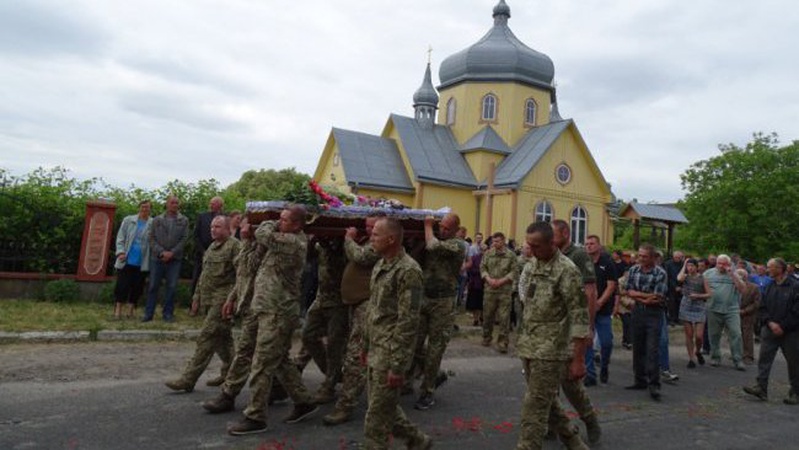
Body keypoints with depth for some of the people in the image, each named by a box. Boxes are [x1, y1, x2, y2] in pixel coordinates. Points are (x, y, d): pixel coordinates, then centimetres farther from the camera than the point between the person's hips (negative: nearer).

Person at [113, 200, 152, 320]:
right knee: (122, 285, 1)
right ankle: (118, 309, 11)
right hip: (126, 260, 0)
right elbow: (120, 238, 5)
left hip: (142, 263, 0)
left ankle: (131, 310, 18)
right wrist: (121, 252, -7)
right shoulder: (128, 220, 6)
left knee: (137, 286, 6)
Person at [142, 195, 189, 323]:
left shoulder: (184, 221, 5)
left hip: (175, 259, -1)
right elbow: (152, 238, 4)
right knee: (153, 286, 4)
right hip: (157, 258, 1)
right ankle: (148, 313, 12)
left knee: (172, 287, 1)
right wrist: (161, 252, -9)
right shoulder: (157, 220, 8)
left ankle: (168, 313, 10)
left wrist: (172, 253, -10)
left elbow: (184, 239, -1)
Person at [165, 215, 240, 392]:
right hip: (210, 300, 9)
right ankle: (230, 372, 28)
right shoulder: (212, 247, 18)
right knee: (222, 338, 16)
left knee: (206, 337, -7)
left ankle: (188, 379, -3)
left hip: (222, 301, -9)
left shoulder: (234, 246, -10)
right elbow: (204, 274, 25)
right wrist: (197, 297, 21)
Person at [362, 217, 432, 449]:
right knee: (385, 407, 20)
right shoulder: (380, 265, 9)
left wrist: (398, 365, -21)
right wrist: (367, 345, 19)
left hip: (390, 353, -9)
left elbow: (408, 322, -22)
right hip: (376, 350, 9)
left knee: (378, 413, 2)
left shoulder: (408, 271, -19)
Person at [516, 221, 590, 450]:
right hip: (528, 346, 8)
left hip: (550, 349, -8)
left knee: (535, 405, -2)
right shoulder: (531, 265, 8)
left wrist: (578, 359, -19)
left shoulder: (566, 270, -15)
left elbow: (579, 316, -17)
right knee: (546, 400, 19)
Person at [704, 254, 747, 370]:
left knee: (736, 334, -7)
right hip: (714, 310, 1)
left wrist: (732, 274, -11)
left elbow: (742, 288, -5)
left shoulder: (734, 274, 7)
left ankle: (738, 360, 2)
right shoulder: (709, 273, 7)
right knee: (714, 335, 8)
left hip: (732, 310, -1)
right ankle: (715, 357, 22)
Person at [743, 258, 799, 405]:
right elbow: (763, 308, 7)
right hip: (770, 330, 5)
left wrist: (783, 327, -14)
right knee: (764, 359, -1)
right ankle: (761, 388, 0)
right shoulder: (770, 287, 7)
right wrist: (770, 323, -8)